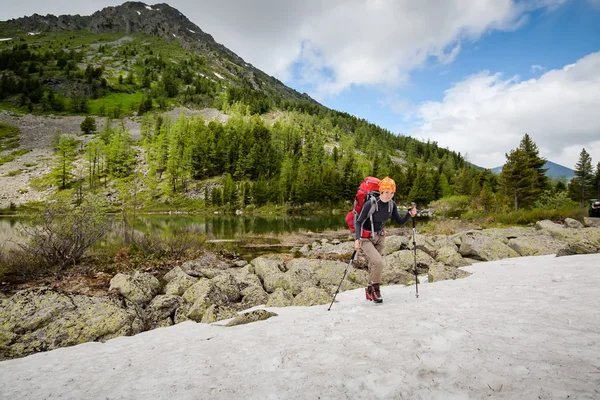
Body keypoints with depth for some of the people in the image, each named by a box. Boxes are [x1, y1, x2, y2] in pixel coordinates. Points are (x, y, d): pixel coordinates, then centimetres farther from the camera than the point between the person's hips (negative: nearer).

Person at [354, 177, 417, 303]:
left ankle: (370, 291, 32)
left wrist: (410, 214, -18)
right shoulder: (370, 204, -23)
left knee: (374, 266, 14)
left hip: (379, 238, 6)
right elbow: (359, 222, -19)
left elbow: (400, 222, 0)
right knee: (378, 262, -22)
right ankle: (374, 288, 1)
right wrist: (357, 238, -31)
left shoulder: (392, 205, -6)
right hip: (366, 239, -6)